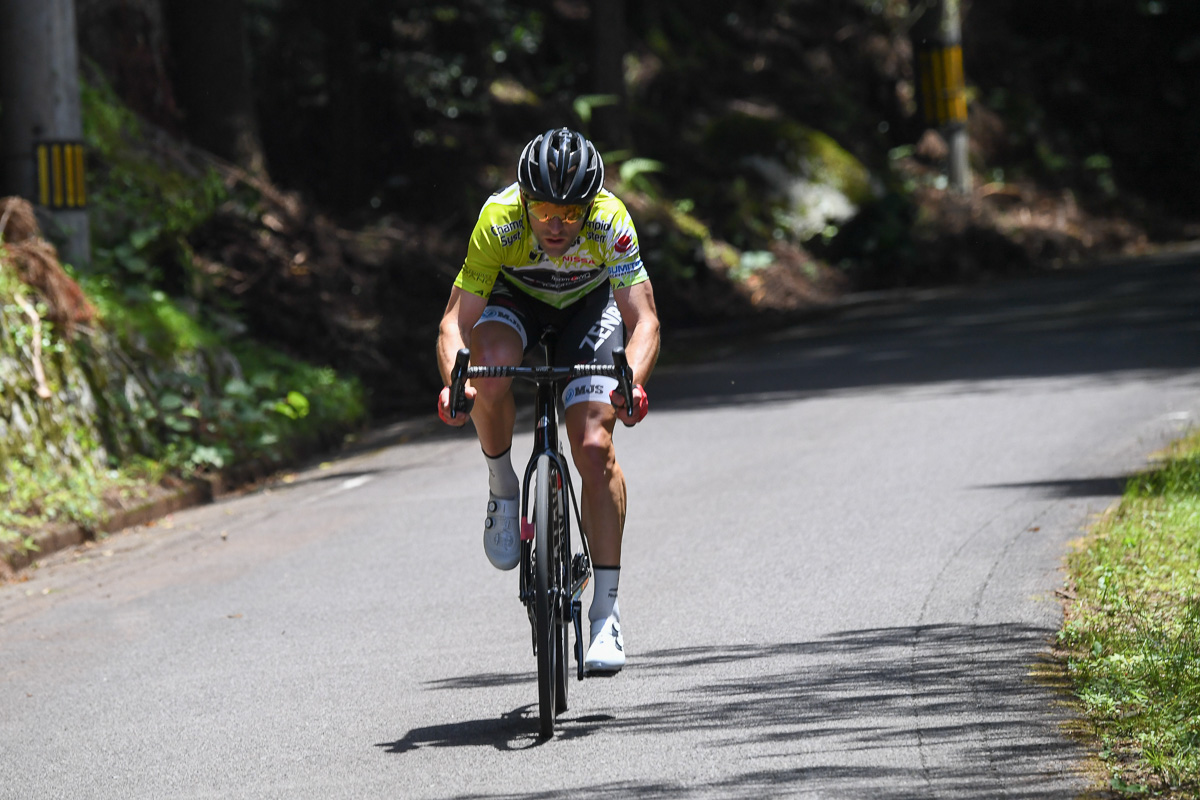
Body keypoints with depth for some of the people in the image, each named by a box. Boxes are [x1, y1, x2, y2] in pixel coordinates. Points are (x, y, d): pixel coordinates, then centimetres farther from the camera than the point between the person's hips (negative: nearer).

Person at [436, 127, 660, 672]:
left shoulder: (610, 220, -35)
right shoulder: (499, 221, -34)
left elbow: (643, 320, -36)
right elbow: (457, 321, -34)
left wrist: (633, 382, -56)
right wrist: (453, 382, -53)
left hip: (590, 301, 0)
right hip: (517, 296, 0)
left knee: (594, 447, -17)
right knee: (491, 373, -35)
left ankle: (606, 613, -11)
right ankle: (503, 490, -6)